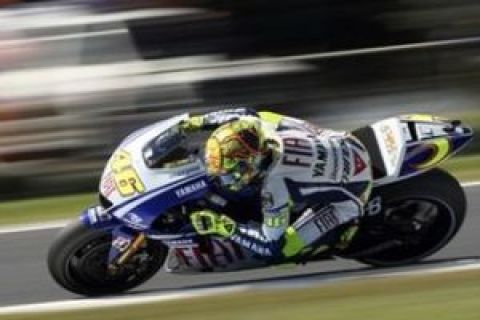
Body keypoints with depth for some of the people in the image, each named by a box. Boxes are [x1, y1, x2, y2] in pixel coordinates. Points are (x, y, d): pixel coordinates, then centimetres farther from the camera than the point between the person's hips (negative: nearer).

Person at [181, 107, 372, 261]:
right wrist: (199, 121, 5)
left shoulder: (275, 184, -36)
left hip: (351, 191, -7)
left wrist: (226, 228, -25)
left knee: (287, 246, -12)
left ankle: (349, 216, 3)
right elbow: (244, 114, 9)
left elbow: (273, 248, -27)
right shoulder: (265, 126, -19)